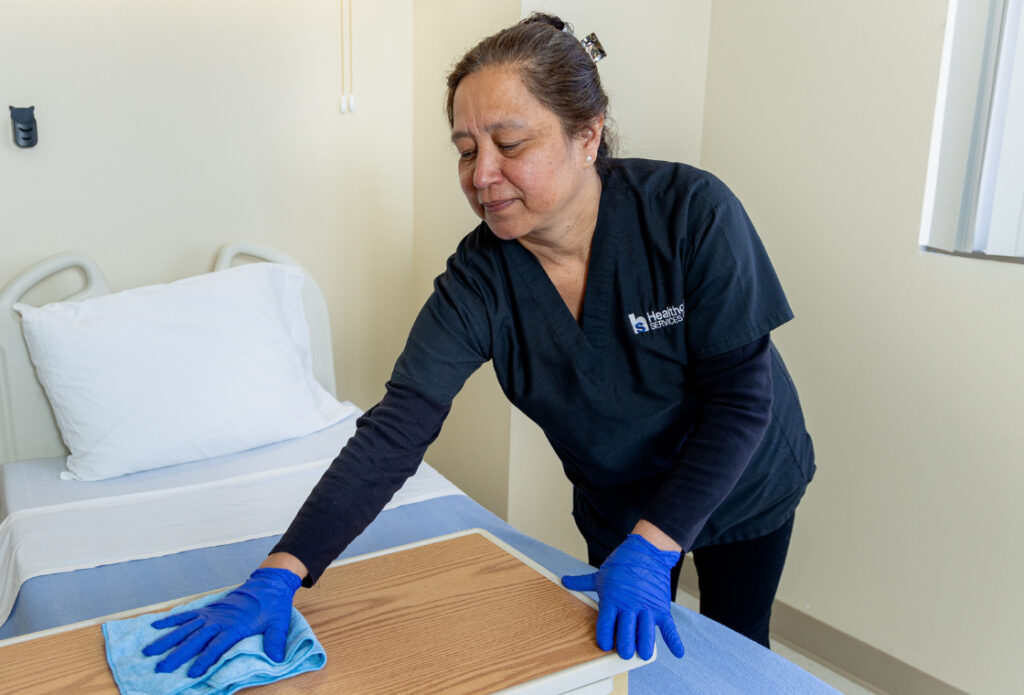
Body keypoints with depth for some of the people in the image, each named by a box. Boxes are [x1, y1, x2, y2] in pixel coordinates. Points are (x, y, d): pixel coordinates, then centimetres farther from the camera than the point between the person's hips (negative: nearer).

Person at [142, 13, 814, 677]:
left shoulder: (691, 211, -30)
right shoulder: (478, 280, -25)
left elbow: (743, 396, -27)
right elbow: (394, 430, -31)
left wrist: (651, 546, -34)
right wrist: (278, 576, -40)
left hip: (743, 483, -1)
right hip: (613, 501, 2)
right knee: (624, 656, 20)